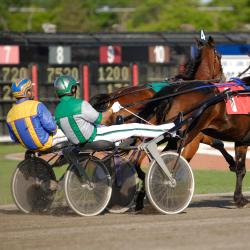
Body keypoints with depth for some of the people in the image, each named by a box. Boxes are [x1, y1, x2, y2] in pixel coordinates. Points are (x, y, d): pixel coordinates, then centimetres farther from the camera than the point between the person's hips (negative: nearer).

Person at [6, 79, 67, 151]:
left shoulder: (10, 114, -4)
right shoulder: (37, 106, -22)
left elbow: (14, 138, 7)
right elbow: (51, 126, -22)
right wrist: (54, 131, 1)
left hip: (29, 146, 7)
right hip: (45, 143, -7)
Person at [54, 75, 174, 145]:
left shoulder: (57, 111, -2)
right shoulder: (80, 104, -26)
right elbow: (100, 120, -16)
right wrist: (112, 109, 1)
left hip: (77, 141, 8)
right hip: (94, 137, -8)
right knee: (134, 128, 0)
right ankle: (163, 130, 9)